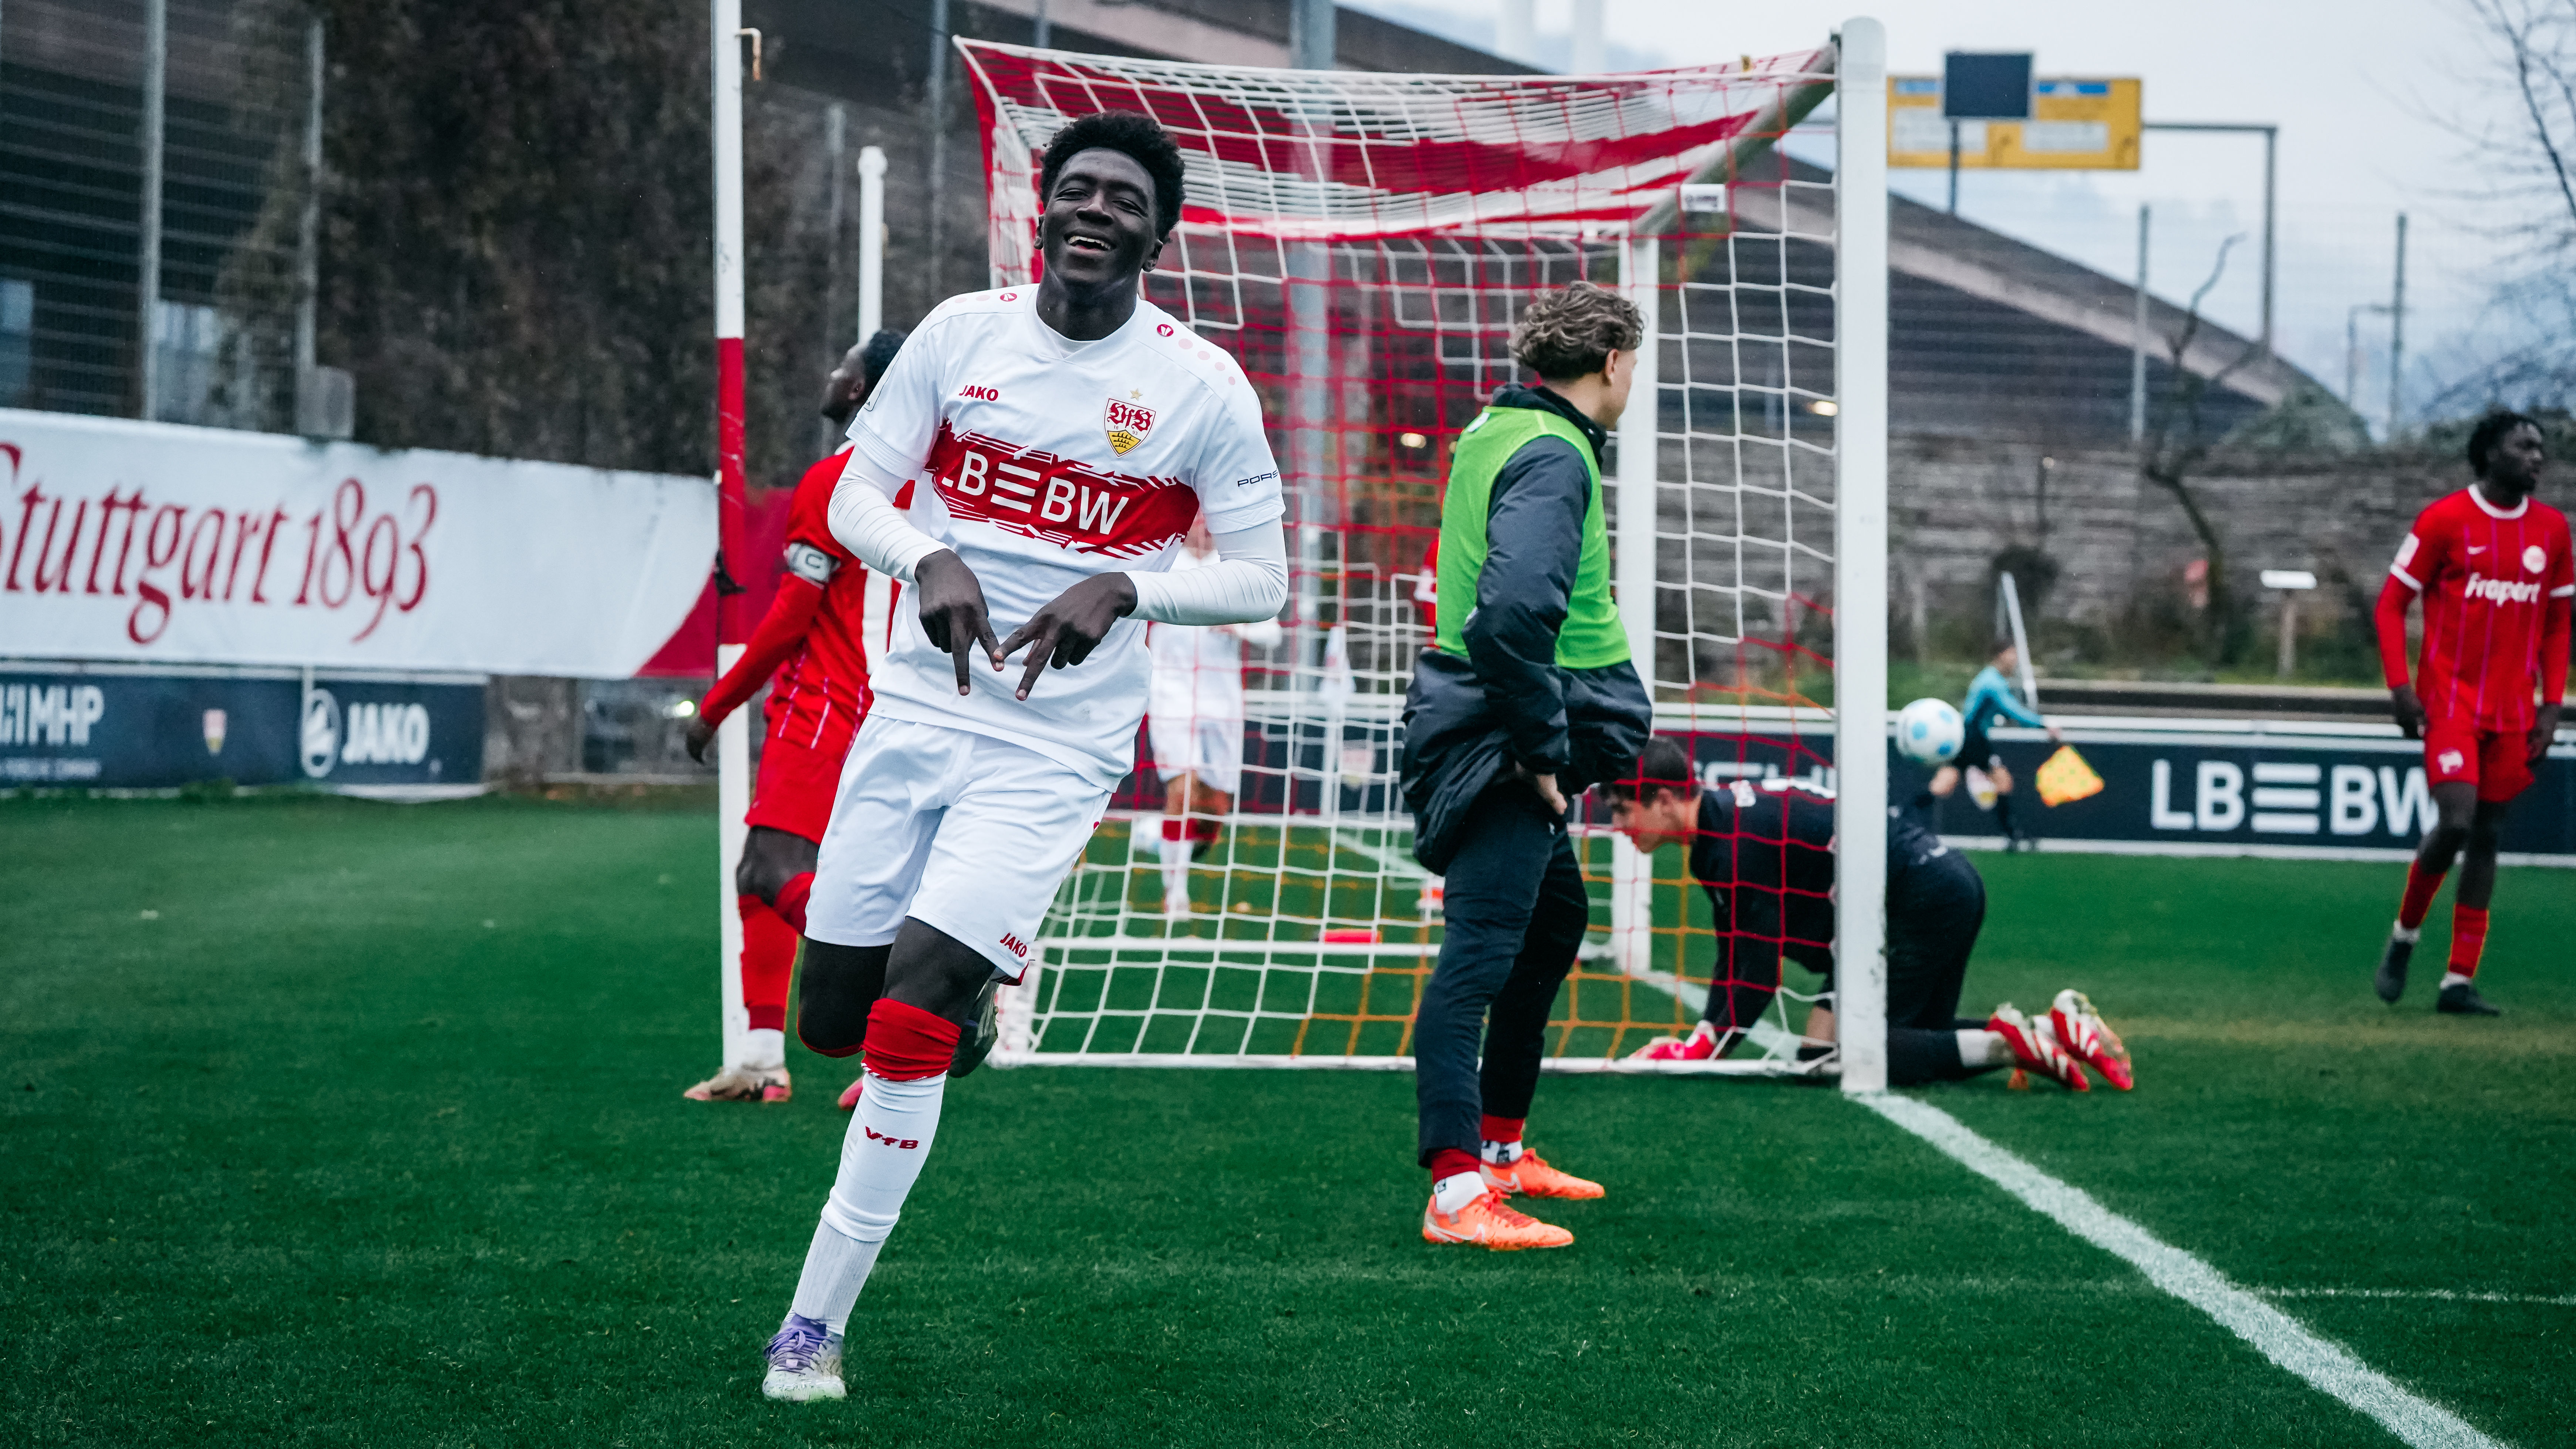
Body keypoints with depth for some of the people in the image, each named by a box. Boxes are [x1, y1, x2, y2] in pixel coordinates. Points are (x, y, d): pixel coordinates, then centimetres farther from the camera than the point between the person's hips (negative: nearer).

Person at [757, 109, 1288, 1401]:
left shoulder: (1201, 386, -5)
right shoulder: (962, 332, 2)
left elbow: (1261, 579, -3)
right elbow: (855, 494, 3)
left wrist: (1124, 589, -21)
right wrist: (929, 559, -19)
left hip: (1053, 749, -4)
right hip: (917, 706, 4)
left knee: (909, 1028, -15)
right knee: (831, 1018, 4)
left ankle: (815, 1325, -5)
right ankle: (976, 980, 39)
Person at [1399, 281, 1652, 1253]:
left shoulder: (1494, 434, 13)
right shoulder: (1553, 459, -17)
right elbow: (1511, 615, -31)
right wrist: (1545, 750, -22)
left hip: (1496, 733, 11)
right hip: (1501, 738, -11)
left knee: (1556, 919, 23)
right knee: (1480, 950, -14)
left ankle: (1502, 1146, 33)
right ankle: (1457, 1191, -20)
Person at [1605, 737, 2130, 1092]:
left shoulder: (1736, 837, -19)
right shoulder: (1713, 839, 13)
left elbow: (1762, 957, -21)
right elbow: (1734, 956, 13)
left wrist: (1710, 1048, -17)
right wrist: (1700, 1038, 1)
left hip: (1925, 893, -11)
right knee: (1921, 1039, 16)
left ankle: (2009, 1042, -15)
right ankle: (2057, 1025, 7)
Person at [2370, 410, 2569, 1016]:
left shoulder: (2552, 529, 7)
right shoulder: (2444, 520, -6)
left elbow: (2557, 623, 14)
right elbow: (2391, 603, -2)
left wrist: (2552, 704, 5)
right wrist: (2400, 686, -12)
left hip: (2512, 710, 5)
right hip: (2450, 700, -5)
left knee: (2487, 836, 4)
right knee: (2455, 822, -18)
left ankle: (2460, 980, 8)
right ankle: (2404, 936, 7)